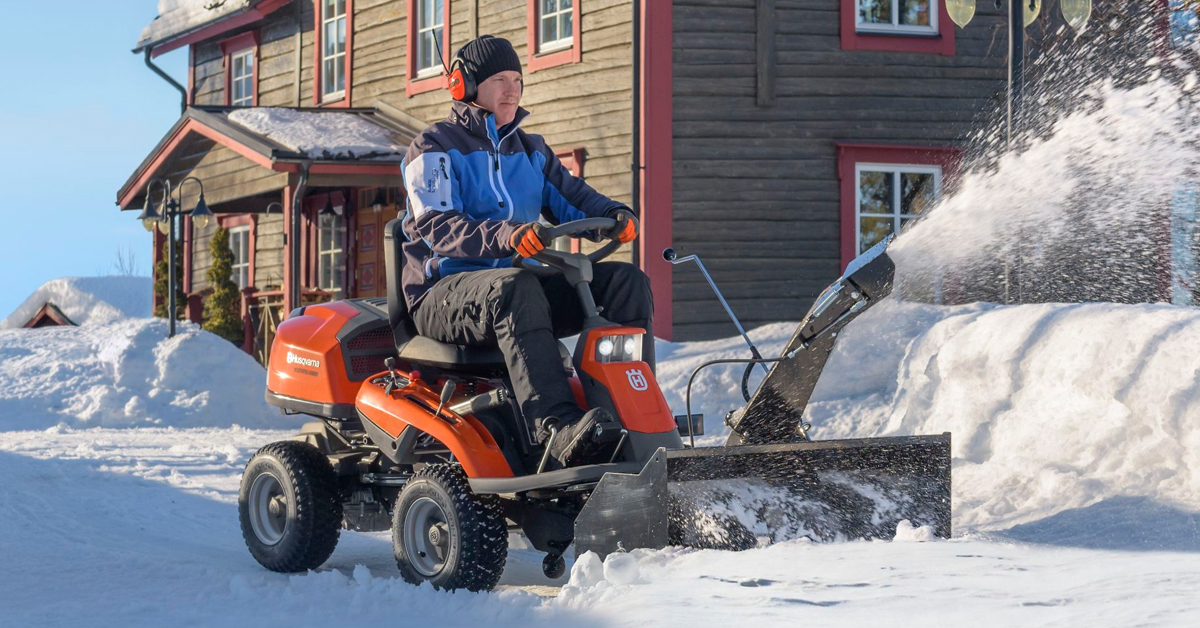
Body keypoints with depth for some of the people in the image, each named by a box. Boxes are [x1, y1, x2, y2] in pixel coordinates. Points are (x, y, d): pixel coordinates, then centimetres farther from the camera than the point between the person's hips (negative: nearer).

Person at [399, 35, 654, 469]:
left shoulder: (530, 152, 23)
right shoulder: (435, 148, 1)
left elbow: (571, 198, 13)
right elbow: (435, 225, -15)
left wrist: (614, 216, -12)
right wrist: (504, 236, -34)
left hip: (517, 280, 7)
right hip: (443, 292, -6)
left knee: (626, 281, -14)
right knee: (514, 288, -41)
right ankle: (557, 431, -57)